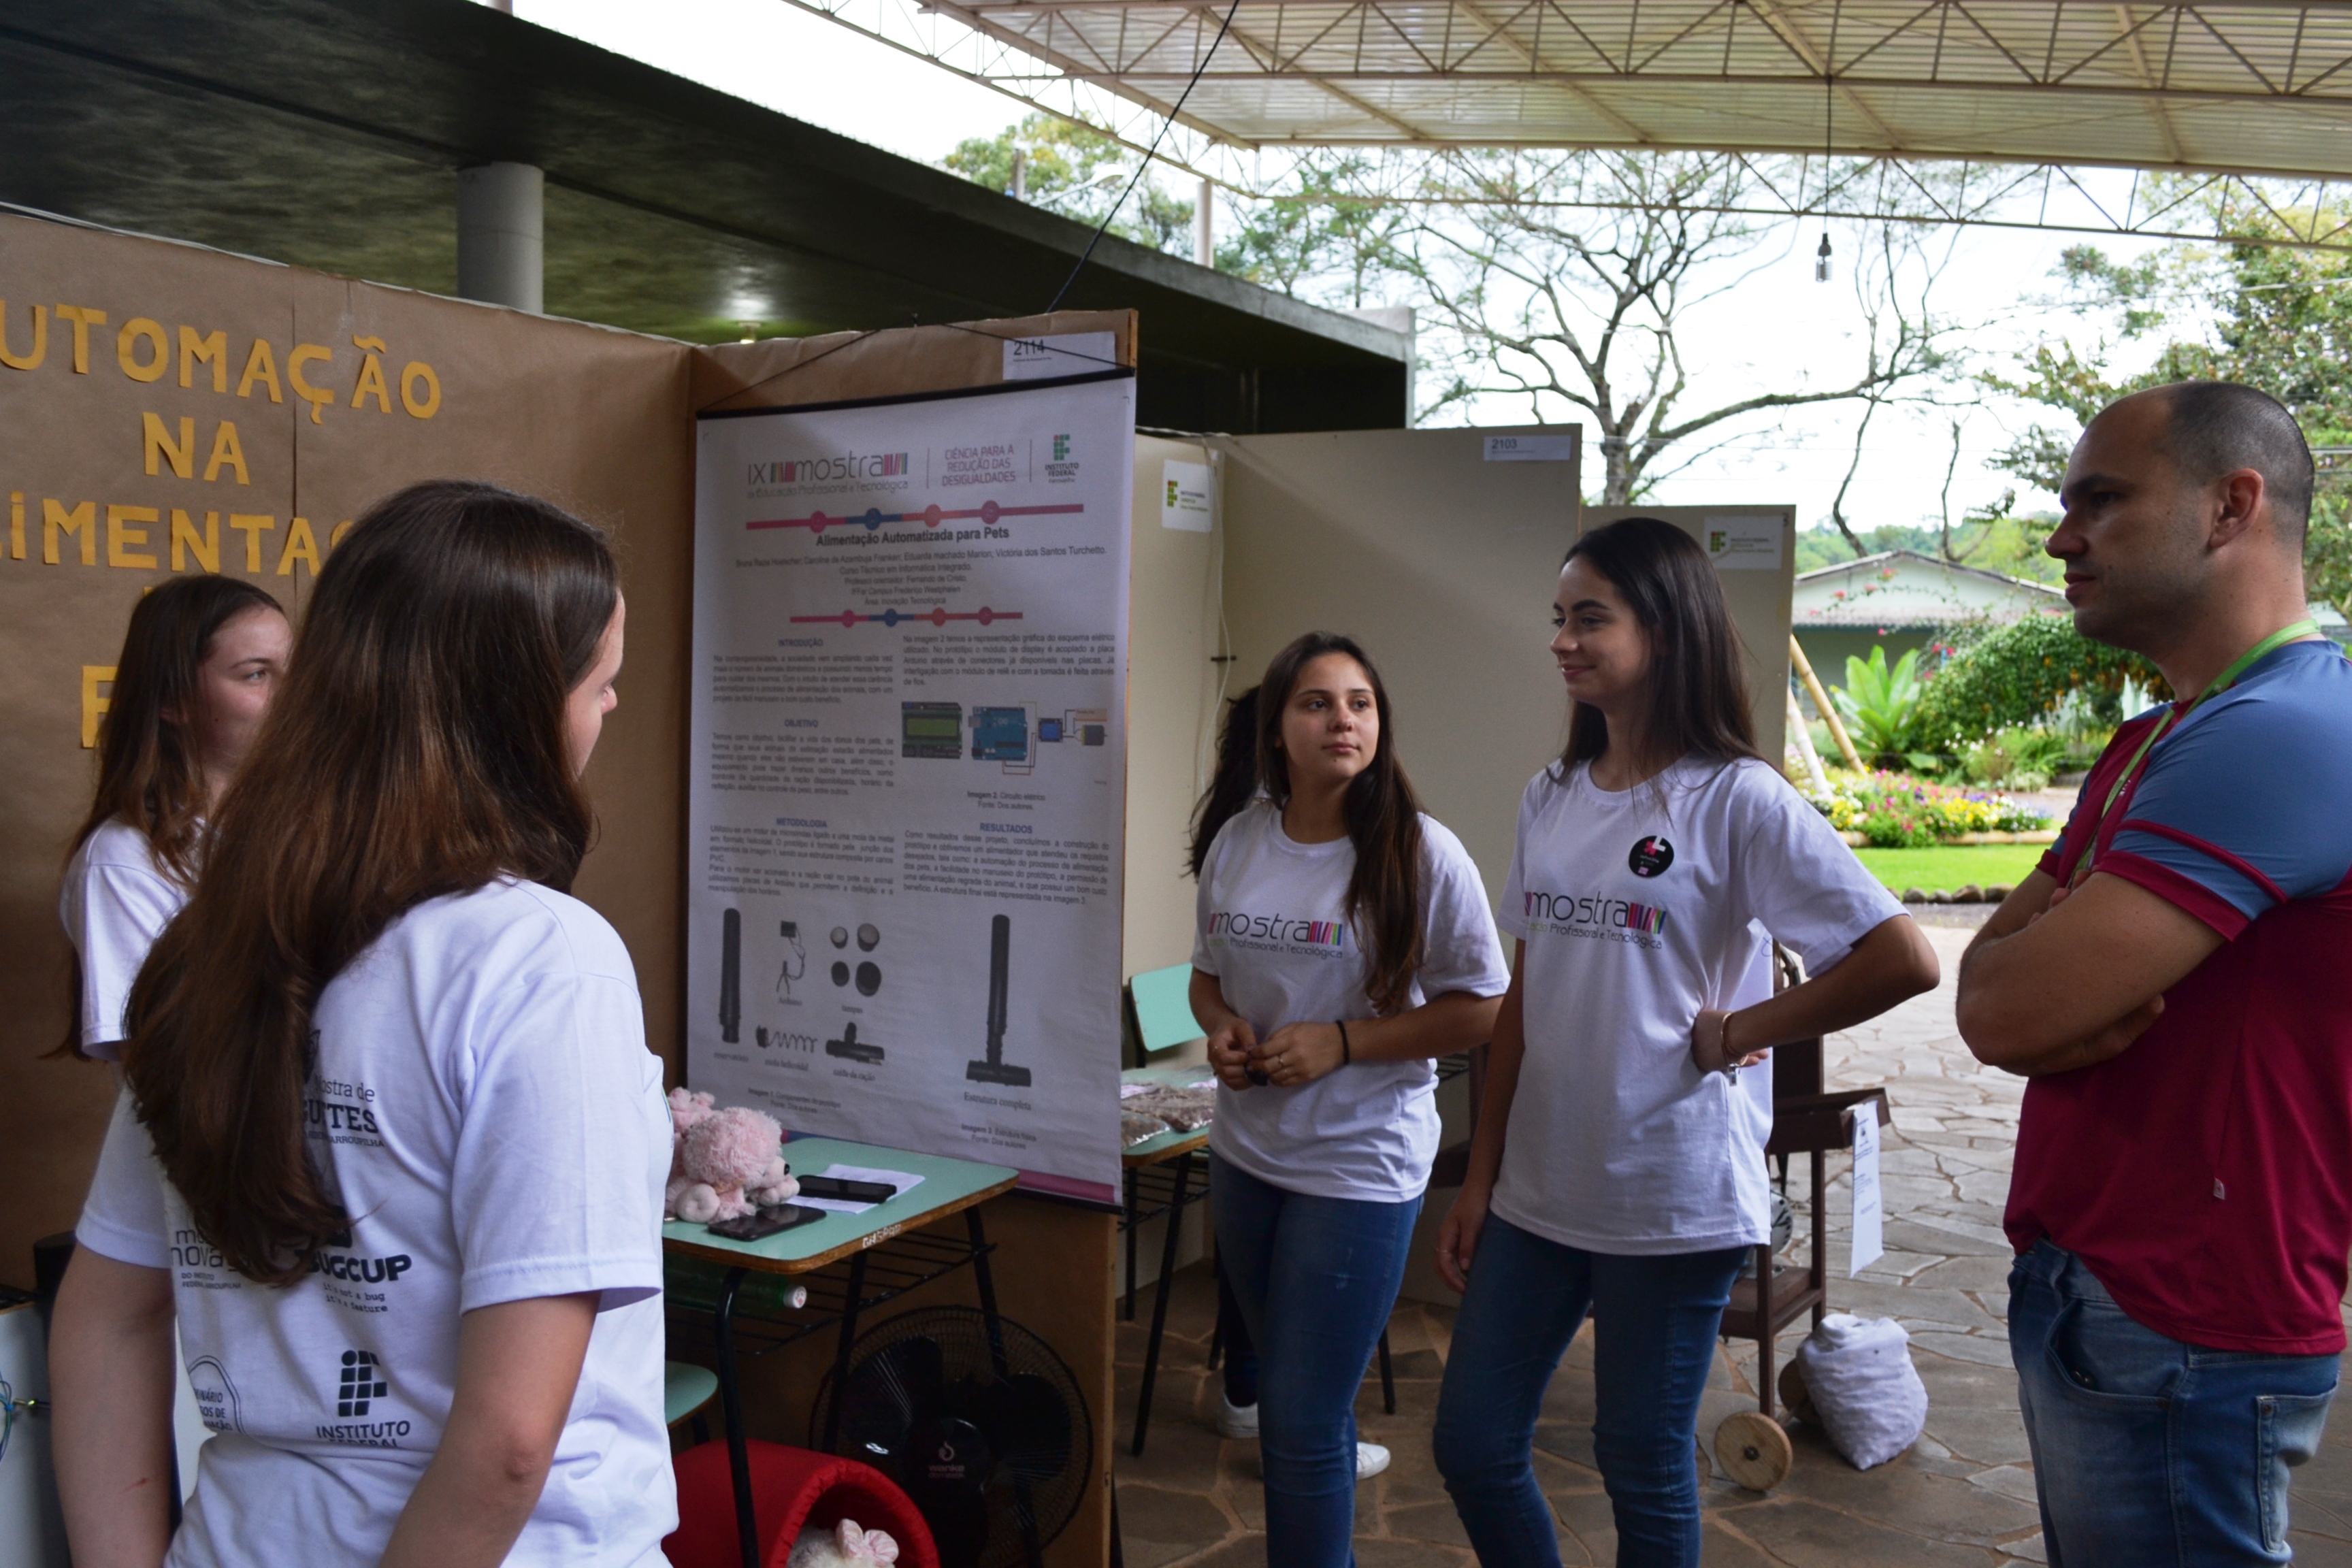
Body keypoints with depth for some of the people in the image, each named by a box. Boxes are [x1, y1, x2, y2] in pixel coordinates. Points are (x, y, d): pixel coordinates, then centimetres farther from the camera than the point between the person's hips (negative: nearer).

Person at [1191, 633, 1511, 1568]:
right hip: (1244, 1151, 6)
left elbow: (1479, 1012, -11)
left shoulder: (1421, 854, -13)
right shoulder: (1238, 842, 2)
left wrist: (1340, 1043, -19)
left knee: (1303, 1422, -3)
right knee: (1281, 1393, 20)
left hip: (1358, 1167, -6)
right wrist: (1221, 1027, -7)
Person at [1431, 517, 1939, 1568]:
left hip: (1672, 1195, -6)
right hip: (1537, 1189, 6)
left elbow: (1903, 961, -17)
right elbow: (1524, 1000, 10)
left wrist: (1729, 1034, -12)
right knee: (1472, 1450, 10)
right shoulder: (1550, 798, 7)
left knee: (1644, 1477, 9)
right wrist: (1480, 1177, 9)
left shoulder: (1738, 801, -12)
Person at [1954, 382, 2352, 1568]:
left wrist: (2033, 972, -4)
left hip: (2178, 1340, -9)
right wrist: (2083, 991, -14)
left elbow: (2005, 1012, -26)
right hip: (2082, 1292, 9)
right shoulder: (2154, 743, 13)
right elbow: (1988, 979, 7)